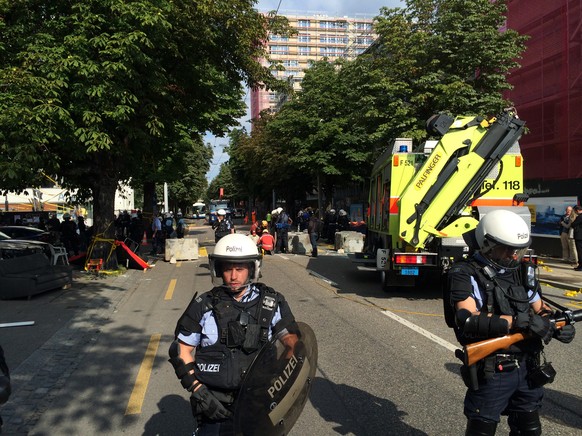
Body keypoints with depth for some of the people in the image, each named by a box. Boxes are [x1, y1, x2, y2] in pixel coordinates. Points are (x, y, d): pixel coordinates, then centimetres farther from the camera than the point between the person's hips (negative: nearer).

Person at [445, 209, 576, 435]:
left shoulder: (524, 271, 8)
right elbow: (468, 321, -26)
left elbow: (541, 311, 15)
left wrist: (556, 326, -8)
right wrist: (520, 321, -28)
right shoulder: (465, 274, -13)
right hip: (490, 372, -6)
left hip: (527, 368, 6)